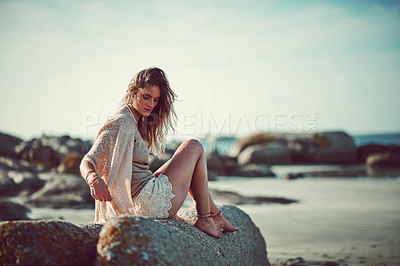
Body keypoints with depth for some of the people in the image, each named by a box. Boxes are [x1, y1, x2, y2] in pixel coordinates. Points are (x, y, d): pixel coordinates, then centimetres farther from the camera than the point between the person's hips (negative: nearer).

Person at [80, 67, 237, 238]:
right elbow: (87, 163, -24)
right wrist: (94, 179, -43)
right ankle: (204, 220, 3)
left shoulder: (137, 121, 13)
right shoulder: (121, 123, -16)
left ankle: (216, 216, 25)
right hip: (152, 202, -10)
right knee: (194, 147, 1)